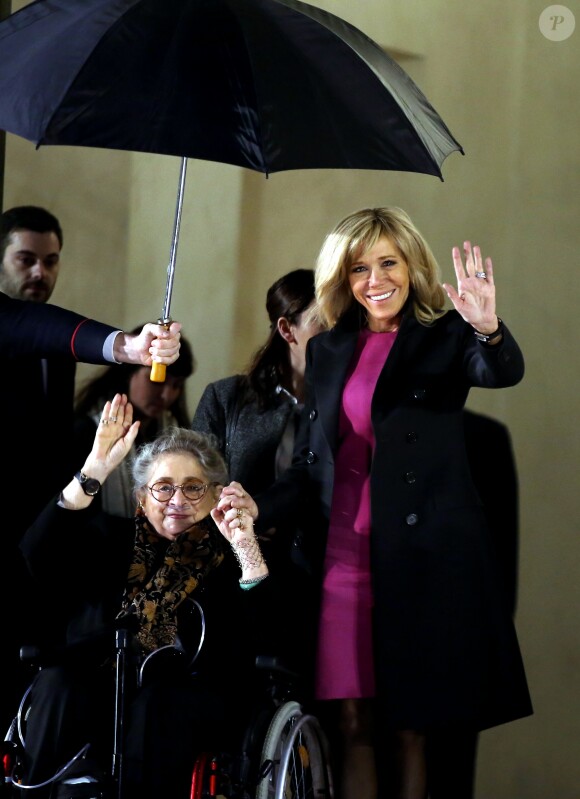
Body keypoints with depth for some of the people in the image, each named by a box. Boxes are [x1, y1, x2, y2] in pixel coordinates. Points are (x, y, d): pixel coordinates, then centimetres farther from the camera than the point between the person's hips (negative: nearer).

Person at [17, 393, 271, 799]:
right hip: (101, 686, 2)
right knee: (59, 683, -29)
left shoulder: (229, 555, 7)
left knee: (157, 704, -35)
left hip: (194, 698, -2)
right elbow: (38, 555, -7)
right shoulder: (112, 537, 13)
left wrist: (246, 548, -22)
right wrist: (95, 471, -15)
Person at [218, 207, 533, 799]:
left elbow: (503, 373, -20)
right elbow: (310, 461, 16)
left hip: (424, 555, -3)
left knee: (413, 726, 0)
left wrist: (488, 329, -43)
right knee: (353, 722, 0)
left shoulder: (445, 338, 2)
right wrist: (261, 507, -3)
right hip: (344, 553, 3)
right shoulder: (328, 351, 14)